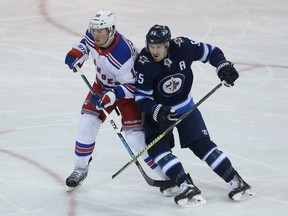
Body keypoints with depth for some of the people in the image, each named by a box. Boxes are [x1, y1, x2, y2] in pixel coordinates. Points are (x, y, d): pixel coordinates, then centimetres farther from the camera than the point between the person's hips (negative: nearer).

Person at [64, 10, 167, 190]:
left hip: (128, 89, -6)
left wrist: (110, 96, -40)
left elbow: (132, 86, -30)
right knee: (87, 124, -4)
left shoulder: (123, 54, -39)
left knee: (135, 136, -14)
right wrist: (77, 52, -10)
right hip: (103, 85, 6)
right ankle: (80, 169, 17)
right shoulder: (92, 36, -19)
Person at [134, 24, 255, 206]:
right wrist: (158, 112, -37)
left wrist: (223, 66, -22)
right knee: (157, 148, -20)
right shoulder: (143, 63, -25)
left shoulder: (182, 47, -22)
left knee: (202, 144, -8)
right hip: (157, 110, 0)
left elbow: (210, 51, -5)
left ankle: (236, 182, -2)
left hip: (185, 106, 0)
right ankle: (186, 186, -21)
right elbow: (141, 98, -21)